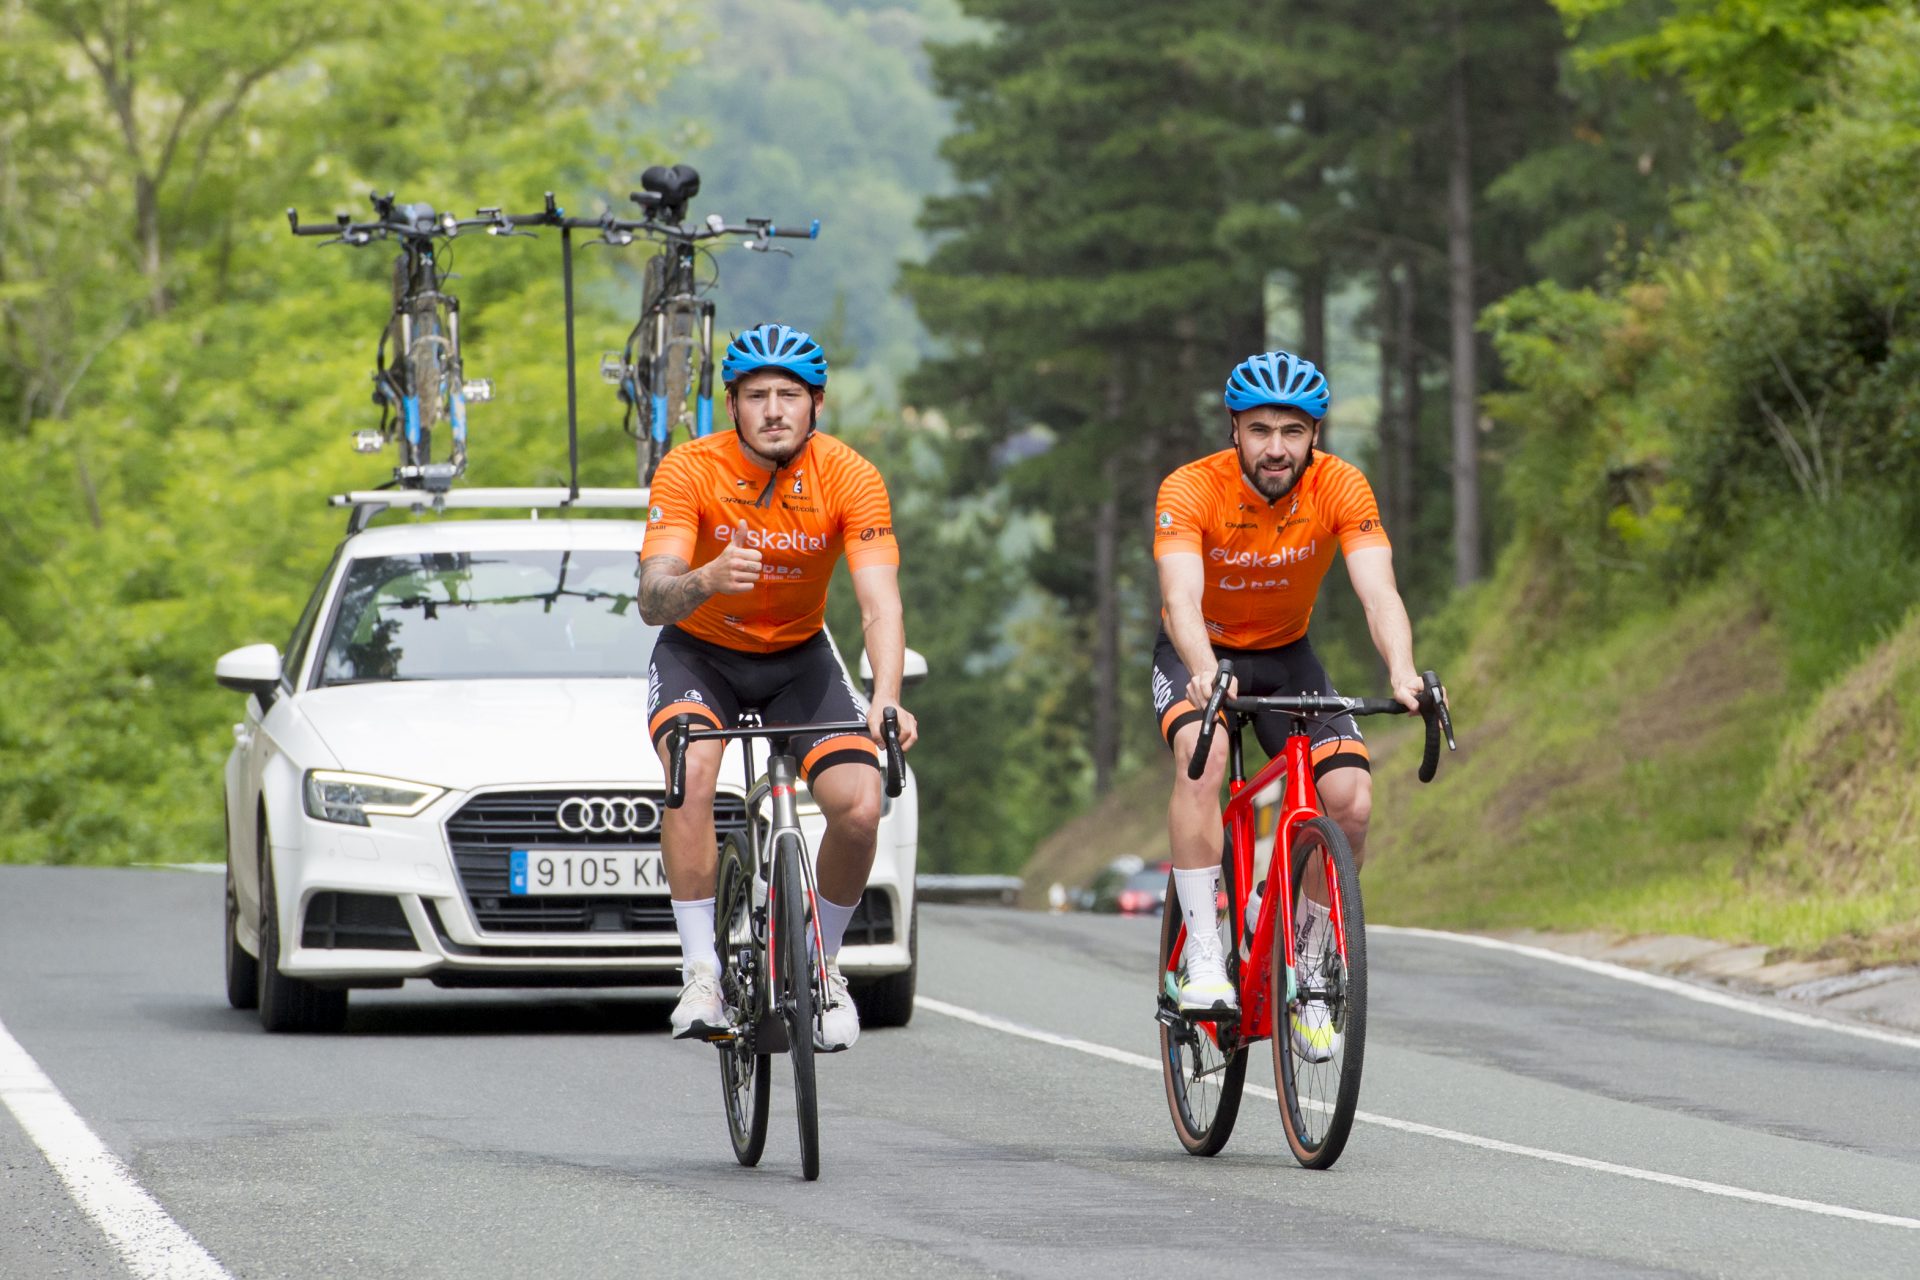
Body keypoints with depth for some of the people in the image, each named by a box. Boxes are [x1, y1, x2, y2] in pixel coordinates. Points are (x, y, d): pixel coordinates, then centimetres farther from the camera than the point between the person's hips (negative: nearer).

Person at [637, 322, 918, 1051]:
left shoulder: (849, 478, -20)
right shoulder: (691, 471, -23)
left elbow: (879, 603, -28)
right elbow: (652, 600, -33)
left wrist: (886, 698, -47)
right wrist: (704, 581, -56)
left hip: (799, 656, 1)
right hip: (700, 653, -1)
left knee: (860, 806, -18)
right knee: (693, 769, -31)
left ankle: (823, 965, 8)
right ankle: (701, 972, -23)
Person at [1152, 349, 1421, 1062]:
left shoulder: (1340, 489, -22)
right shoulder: (1191, 491, -27)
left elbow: (1378, 590, -34)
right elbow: (1182, 599, -41)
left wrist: (1402, 674, -53)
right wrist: (1205, 674, -62)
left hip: (1286, 654, 2)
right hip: (1201, 655, -2)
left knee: (1351, 802, -18)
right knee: (1202, 753, -35)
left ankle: (1306, 977, 2)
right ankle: (1203, 961, -31)